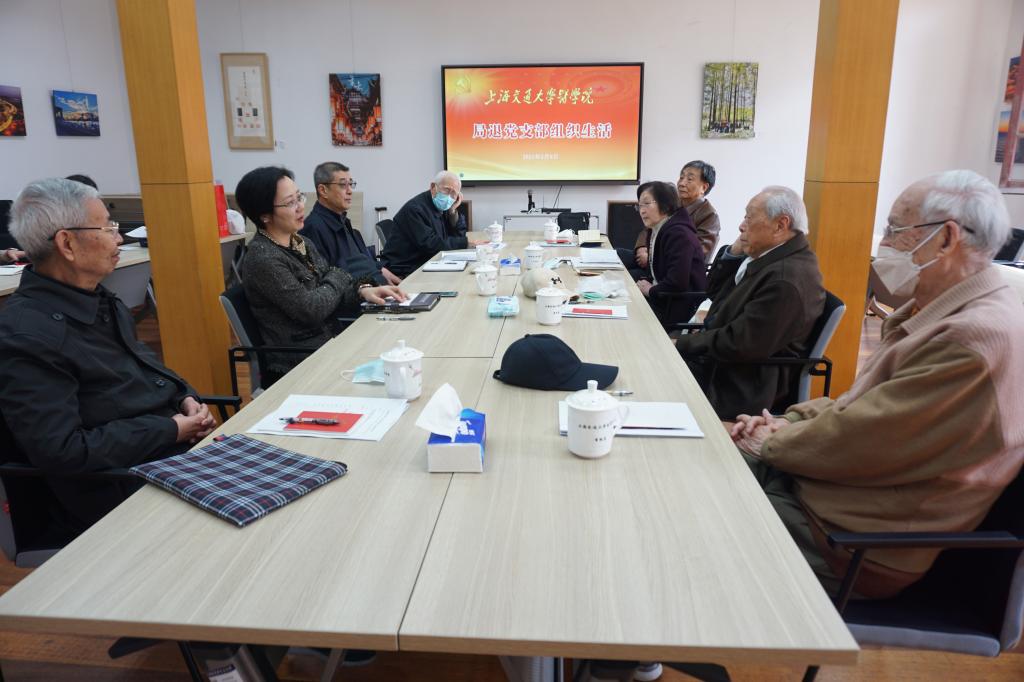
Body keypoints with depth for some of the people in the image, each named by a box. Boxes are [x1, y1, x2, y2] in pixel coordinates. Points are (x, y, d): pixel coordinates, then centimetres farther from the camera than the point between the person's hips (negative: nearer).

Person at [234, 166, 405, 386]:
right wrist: (338, 278, -3)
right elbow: (312, 309, -19)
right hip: (299, 365, -7)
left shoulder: (302, 243, 9)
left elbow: (334, 298, 8)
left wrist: (362, 291, -12)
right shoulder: (262, 258, -17)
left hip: (330, 342, 8)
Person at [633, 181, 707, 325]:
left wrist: (650, 290, -12)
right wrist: (644, 281, 0)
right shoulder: (655, 231, 9)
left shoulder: (679, 234, -20)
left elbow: (677, 284, -28)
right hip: (663, 299, 8)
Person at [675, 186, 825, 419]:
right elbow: (713, 292, 12)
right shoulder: (765, 256, 4)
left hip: (739, 389, -9)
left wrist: (680, 344, -15)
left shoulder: (787, 278, -25)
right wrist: (734, 251, -2)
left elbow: (738, 344, -25)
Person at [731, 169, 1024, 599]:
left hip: (855, 536, -8)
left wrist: (772, 443, -9)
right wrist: (790, 423, -1)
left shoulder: (975, 337, -26)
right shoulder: (939, 310, 7)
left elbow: (861, 440, -24)